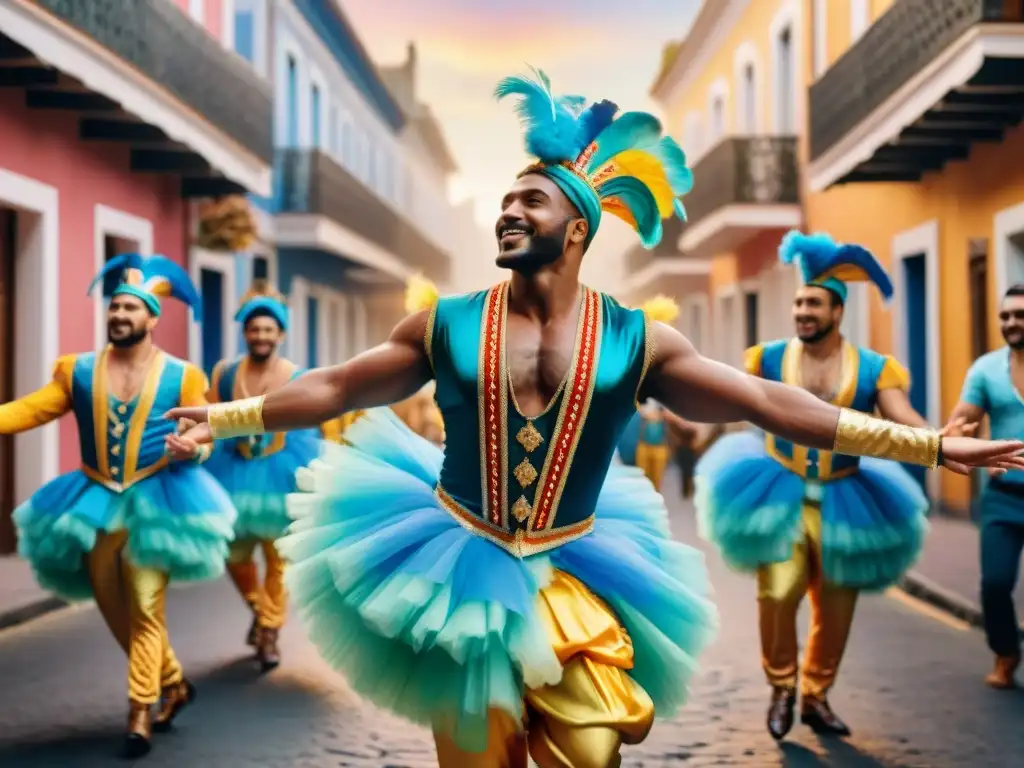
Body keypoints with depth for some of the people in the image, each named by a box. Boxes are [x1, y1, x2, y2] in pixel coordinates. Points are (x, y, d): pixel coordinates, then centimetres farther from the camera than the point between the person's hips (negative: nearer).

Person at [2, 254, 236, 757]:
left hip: (154, 500, -4)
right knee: (116, 612, 12)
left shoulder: (181, 376, -1)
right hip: (94, 502, 4)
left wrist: (193, 448, -24)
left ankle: (140, 712, 3)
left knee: (144, 610, -7)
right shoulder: (78, 371, 6)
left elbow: (202, 434, -1)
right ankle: (174, 684, 32)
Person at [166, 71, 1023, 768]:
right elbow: (336, 387, 5)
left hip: (570, 581, 0)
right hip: (458, 568, 0)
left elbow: (770, 402, -6)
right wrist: (229, 416, 1)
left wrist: (930, 444, -10)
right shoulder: (447, 325, -2)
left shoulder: (636, 341, -5)